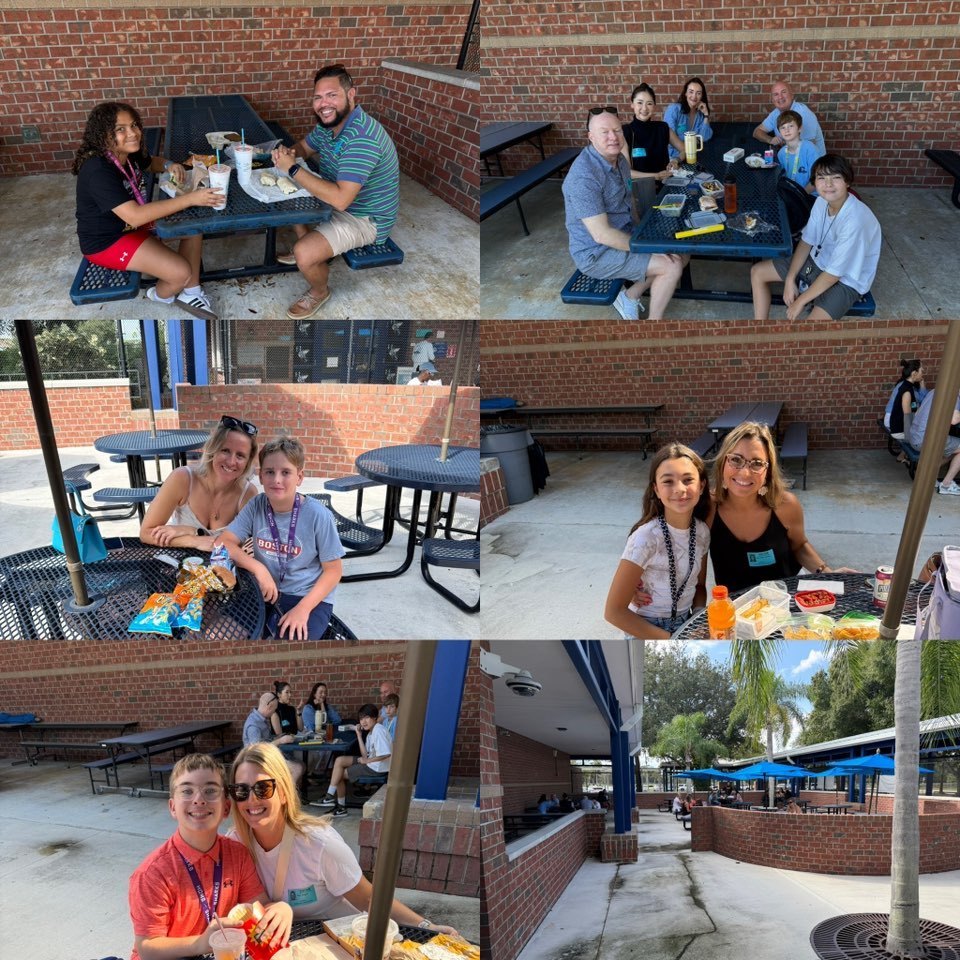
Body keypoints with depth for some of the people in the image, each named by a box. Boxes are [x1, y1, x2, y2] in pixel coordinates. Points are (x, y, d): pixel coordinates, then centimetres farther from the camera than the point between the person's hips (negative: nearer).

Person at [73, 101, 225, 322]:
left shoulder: (129, 153, -5)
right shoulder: (98, 172, -32)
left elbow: (151, 163, 20)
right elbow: (135, 215, -40)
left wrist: (169, 165, -6)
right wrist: (190, 198, -39)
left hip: (133, 221, 9)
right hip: (106, 241, -9)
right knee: (181, 273, -19)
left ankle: (191, 293, 7)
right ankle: (162, 295, 17)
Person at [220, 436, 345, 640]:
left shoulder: (318, 515, -13)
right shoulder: (256, 506, -3)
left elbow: (333, 570, -8)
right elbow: (224, 544, -5)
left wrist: (303, 608, -18)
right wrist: (259, 569, -19)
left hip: (310, 599, -4)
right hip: (266, 593, 4)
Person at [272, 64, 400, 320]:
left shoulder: (361, 138, -34)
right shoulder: (328, 123, -4)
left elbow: (340, 199, -40)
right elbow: (304, 147, 15)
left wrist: (292, 169, -32)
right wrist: (288, 153, -11)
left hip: (365, 219, -10)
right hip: (339, 197, 10)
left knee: (304, 254, -24)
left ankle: (320, 292, 8)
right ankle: (306, 244, 34)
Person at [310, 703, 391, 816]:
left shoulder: (379, 731, -18)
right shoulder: (370, 732, 12)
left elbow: (386, 754, -28)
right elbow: (365, 755, 4)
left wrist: (367, 760, -17)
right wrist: (359, 735, 1)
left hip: (378, 767, -9)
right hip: (370, 763, 9)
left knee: (340, 774, 0)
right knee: (339, 760, 3)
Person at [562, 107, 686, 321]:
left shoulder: (619, 160, 1)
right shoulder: (584, 177, -28)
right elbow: (602, 234, -29)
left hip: (623, 236, 9)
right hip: (597, 253, -9)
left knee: (681, 254, 8)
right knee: (672, 266, -16)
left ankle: (630, 297, 13)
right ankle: (654, 320, 2)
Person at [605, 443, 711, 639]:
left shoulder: (702, 532, -5)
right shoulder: (646, 538, -21)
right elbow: (614, 611, -19)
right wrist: (669, 639, -16)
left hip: (685, 625, 5)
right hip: (646, 631, -4)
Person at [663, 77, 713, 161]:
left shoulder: (701, 114, 7)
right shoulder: (673, 109, -7)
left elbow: (704, 138, -3)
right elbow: (669, 135, -14)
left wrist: (706, 115, -8)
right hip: (672, 156, -4)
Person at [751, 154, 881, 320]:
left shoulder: (854, 220, -32)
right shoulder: (821, 202, -8)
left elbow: (834, 273, -27)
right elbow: (806, 241, 4)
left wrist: (801, 302, -20)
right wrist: (790, 279, -8)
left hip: (845, 280, -8)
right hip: (818, 261, 8)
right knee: (757, 272, 7)